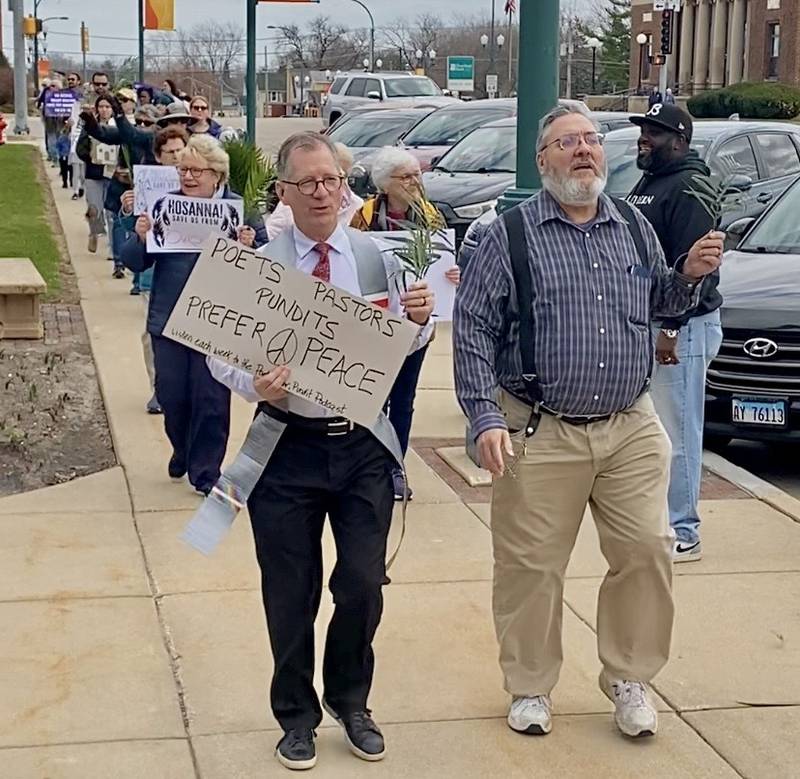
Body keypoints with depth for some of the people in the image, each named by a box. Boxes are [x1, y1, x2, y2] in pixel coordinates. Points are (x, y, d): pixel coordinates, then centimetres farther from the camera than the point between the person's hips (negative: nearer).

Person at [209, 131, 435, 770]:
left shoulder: (376, 256, 1)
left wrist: (417, 318, -14)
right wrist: (254, 383, -27)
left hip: (364, 446, 2)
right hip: (288, 448, -2)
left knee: (363, 584, 5)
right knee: (291, 593, 9)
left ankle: (349, 699, 32)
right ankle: (297, 714, 31)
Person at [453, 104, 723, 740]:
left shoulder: (633, 227, 9)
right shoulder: (512, 235, -3)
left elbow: (659, 302, 24)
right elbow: (473, 327, -5)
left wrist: (689, 275, 1)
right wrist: (485, 417, -13)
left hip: (631, 430, 4)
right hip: (539, 435, -3)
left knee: (647, 553, 4)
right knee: (532, 567, 5)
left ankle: (630, 680, 24)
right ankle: (530, 688, 24)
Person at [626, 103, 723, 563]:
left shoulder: (690, 187, -13)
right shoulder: (649, 184, 18)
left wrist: (671, 328, -23)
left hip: (683, 326, -10)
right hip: (646, 322, 10)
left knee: (676, 434, -7)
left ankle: (683, 534, -2)